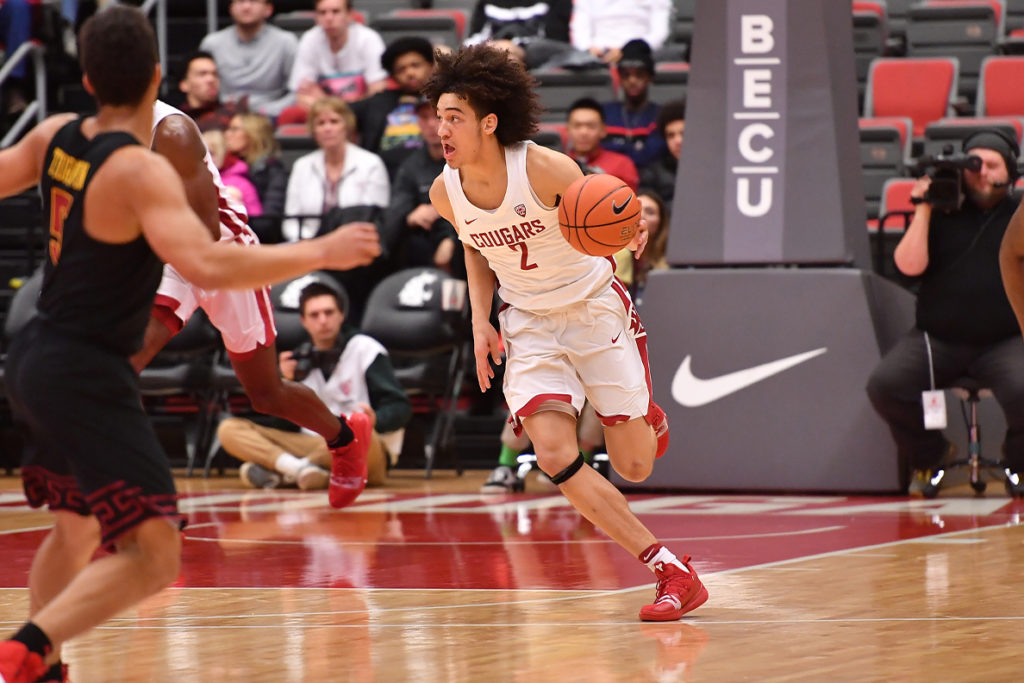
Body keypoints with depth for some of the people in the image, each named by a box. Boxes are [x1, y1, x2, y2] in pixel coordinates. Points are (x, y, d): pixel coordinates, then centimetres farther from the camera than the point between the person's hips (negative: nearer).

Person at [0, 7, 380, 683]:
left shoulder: (57, 136, 2)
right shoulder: (140, 171, -21)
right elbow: (207, 266, -34)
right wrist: (320, 253, -26)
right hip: (86, 377, -9)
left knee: (77, 529, 29)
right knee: (152, 557, -11)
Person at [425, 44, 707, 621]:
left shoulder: (546, 169, -24)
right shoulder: (446, 192, -9)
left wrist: (629, 232, -36)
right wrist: (481, 320, 1)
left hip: (595, 308, -3)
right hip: (529, 326, 3)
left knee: (634, 466, -4)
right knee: (555, 455, -18)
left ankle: (648, 419, 37)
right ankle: (672, 571, -11)